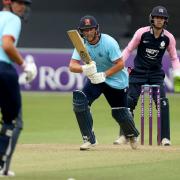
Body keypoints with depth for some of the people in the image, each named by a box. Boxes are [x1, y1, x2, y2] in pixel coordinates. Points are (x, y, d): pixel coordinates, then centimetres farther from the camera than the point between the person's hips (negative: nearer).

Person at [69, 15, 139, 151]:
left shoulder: (109, 42, -23)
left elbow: (121, 64, -22)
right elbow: (72, 66, -19)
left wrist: (104, 75, -31)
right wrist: (84, 69, -41)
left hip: (116, 80, -3)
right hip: (95, 78, 3)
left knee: (120, 113, -1)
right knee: (79, 101, -21)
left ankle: (132, 135, 35)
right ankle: (89, 139, -11)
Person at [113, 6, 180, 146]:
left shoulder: (169, 38, -6)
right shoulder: (142, 33, -12)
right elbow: (128, 49, -4)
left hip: (156, 73, 1)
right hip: (138, 72, -1)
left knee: (163, 103, -12)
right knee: (129, 102, -4)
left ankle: (165, 138, -5)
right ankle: (124, 136, 8)